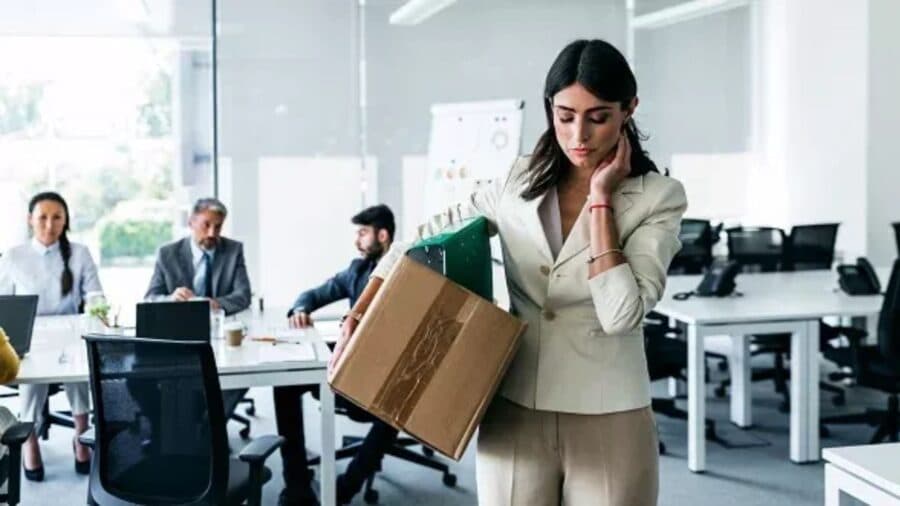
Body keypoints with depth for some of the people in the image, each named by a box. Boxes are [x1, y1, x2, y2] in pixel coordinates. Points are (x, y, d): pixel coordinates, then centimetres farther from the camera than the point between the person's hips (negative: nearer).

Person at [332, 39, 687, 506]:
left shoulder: (658, 198, -6)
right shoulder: (518, 183, 2)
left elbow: (622, 314, -18)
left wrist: (601, 199, -15)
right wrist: (357, 319, 0)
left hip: (607, 424, -2)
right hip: (515, 415, 2)